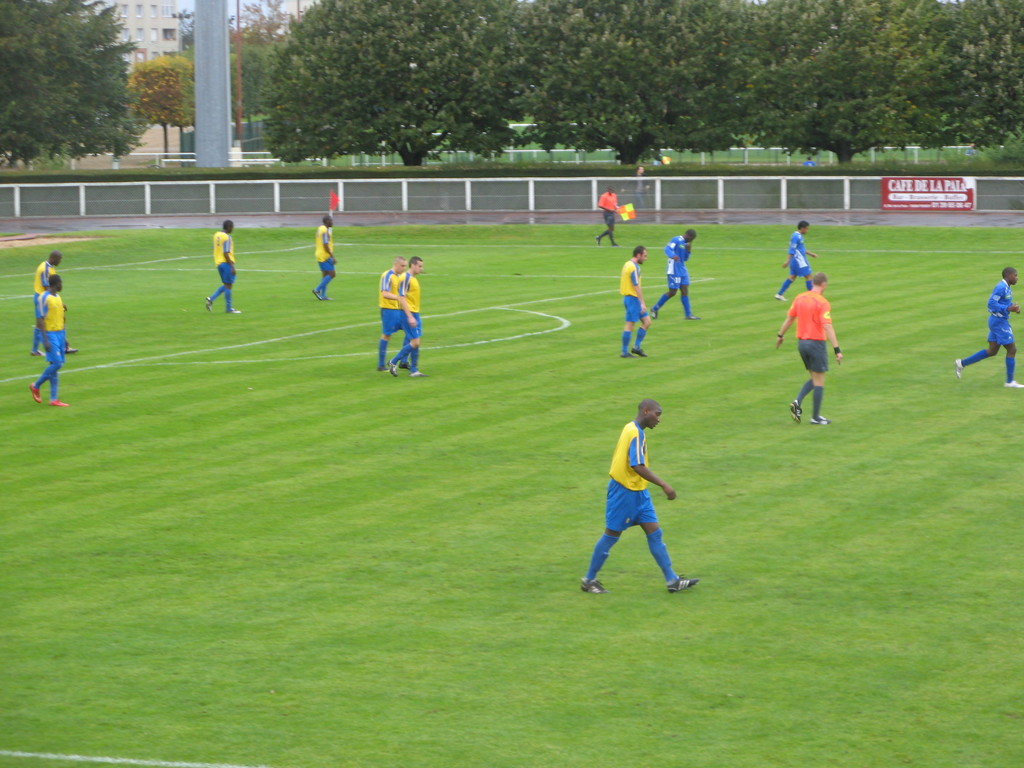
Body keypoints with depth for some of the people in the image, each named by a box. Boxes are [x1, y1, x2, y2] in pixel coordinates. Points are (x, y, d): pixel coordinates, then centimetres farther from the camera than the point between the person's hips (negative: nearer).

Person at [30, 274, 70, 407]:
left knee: (55, 365, 5)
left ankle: (53, 399, 5)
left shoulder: (58, 297, 13)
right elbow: (40, 320, -16)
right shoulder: (43, 298, -13)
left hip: (59, 333, 8)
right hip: (50, 334, -8)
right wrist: (46, 340, -20)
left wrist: (63, 338, 22)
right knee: (57, 364, -13)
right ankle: (36, 386, 5)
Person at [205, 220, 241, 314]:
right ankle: (229, 309, 4)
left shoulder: (216, 235, 10)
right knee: (228, 285, -1)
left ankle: (211, 299, 3)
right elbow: (226, 253, -20)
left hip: (218, 263, 9)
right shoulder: (227, 238, -16)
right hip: (227, 263, -9)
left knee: (226, 285, 16)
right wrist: (232, 267, -18)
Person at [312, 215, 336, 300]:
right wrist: (333, 258, -20)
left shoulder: (320, 228, 13)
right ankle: (317, 290, -7)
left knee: (325, 275, 10)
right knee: (331, 274, -6)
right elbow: (326, 246, -21)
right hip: (325, 255, -10)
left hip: (320, 256, 10)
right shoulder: (325, 231, -17)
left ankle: (323, 296, 8)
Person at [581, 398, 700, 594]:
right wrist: (664, 485, -30)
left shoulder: (631, 429, 10)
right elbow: (638, 467, -29)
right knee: (612, 535, 2)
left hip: (638, 492, 9)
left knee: (654, 533, 5)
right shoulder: (636, 434, -20)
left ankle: (672, 580, 5)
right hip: (624, 492, -9)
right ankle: (589, 580, 14)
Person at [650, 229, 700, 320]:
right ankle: (655, 309, 9)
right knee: (672, 292, -6)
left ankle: (688, 314, 6)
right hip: (674, 271, -9)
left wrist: (688, 250, 2)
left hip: (682, 271, 9)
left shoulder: (685, 243, 16)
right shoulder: (676, 240, -10)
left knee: (685, 291, 4)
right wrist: (673, 255, -44)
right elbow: (667, 249, -24)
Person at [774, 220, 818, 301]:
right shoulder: (796, 237, -18)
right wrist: (787, 261, -23)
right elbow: (792, 250, -21)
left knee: (792, 277, 10)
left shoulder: (799, 236, 14)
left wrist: (811, 254, 24)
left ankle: (780, 294, 10)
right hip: (799, 261, -10)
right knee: (808, 276, -2)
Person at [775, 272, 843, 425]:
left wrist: (781, 335, 26)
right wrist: (837, 350, -23)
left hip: (801, 342, 7)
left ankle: (798, 402, -3)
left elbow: (789, 318, 12)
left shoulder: (800, 298, 4)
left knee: (814, 378, 18)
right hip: (816, 342, -7)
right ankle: (816, 417, 7)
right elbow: (827, 327, -22)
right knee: (819, 381, 4)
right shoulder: (823, 303, -15)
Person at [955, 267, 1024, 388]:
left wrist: (1013, 307, 6)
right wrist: (1008, 308, -26)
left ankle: (962, 363, 16)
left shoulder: (1006, 287, 13)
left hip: (997, 321, 10)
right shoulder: (1001, 287, -18)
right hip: (999, 322, -10)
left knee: (992, 351, 13)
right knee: (1012, 349, -3)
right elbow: (991, 303, -23)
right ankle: (1010, 381, 4)